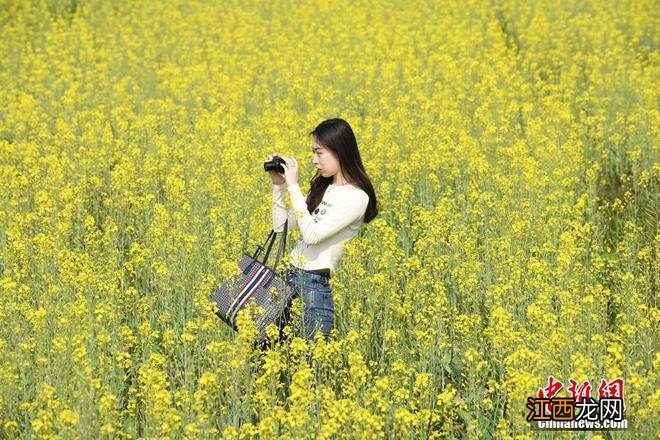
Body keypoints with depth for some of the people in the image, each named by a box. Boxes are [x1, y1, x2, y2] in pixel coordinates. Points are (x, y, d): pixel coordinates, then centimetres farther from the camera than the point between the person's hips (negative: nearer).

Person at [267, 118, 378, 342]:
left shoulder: (356, 198, -13)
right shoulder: (322, 187, 13)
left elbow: (312, 234, -21)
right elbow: (281, 226, 16)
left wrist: (293, 186, -16)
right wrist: (278, 186, 5)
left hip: (315, 284, -8)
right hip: (289, 276, 8)